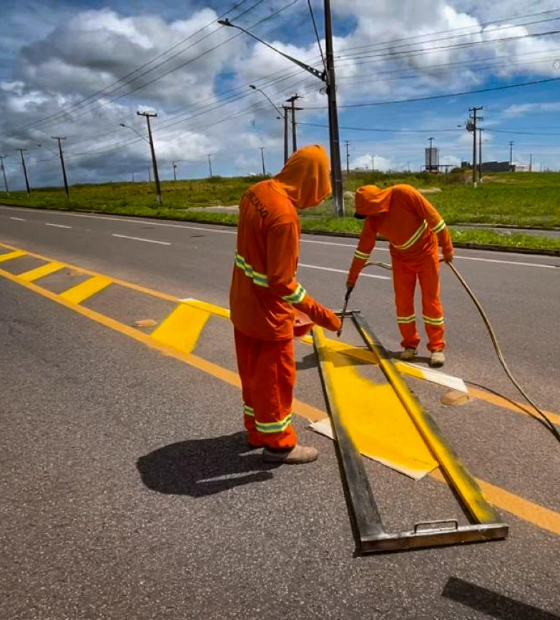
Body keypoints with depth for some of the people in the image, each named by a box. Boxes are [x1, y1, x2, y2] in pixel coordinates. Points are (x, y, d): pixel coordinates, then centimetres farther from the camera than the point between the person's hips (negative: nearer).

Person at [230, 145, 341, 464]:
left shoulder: (256, 192, -1)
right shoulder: (284, 214, -28)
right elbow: (281, 282, -27)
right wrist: (319, 313, -19)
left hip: (243, 304, 9)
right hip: (268, 313, -9)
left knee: (253, 373, 22)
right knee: (275, 377, 10)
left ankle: (257, 429, 41)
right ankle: (278, 443, 29)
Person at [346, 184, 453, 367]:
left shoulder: (404, 194, -27)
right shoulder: (372, 219, -13)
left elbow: (433, 216, -20)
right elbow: (363, 248, -5)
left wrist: (447, 247, -15)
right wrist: (352, 277, 0)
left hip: (426, 253, -3)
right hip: (401, 259, 4)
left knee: (431, 300, -1)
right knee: (403, 302, 1)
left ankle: (437, 347, 8)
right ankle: (410, 344, 15)